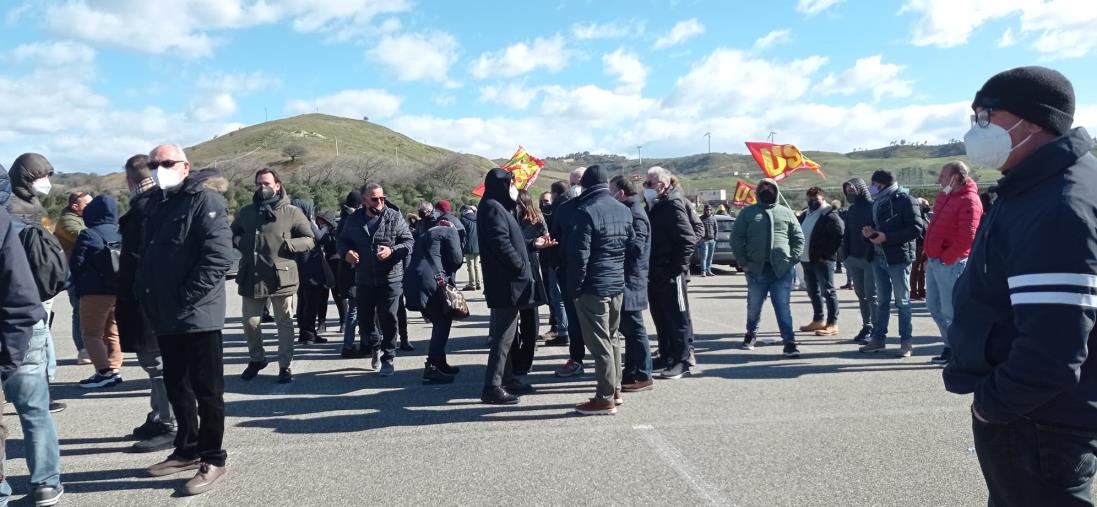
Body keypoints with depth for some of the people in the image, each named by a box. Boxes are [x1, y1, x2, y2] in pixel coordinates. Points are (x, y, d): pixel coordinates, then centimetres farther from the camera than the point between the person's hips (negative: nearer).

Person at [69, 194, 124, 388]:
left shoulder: (88, 235, -11)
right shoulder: (122, 233, 4)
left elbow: (76, 265, -6)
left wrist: (80, 284, 11)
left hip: (96, 292, -6)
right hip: (121, 291, 6)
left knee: (91, 333, 1)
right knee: (113, 333, 14)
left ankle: (104, 371, -9)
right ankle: (114, 369, 12)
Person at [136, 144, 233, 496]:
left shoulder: (205, 200, -10)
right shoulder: (160, 205, 16)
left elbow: (219, 257, -20)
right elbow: (149, 258, 23)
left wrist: (184, 298, -19)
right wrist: (150, 300, 9)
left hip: (197, 316, -8)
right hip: (167, 317, 9)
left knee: (206, 390, 1)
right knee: (177, 387, 17)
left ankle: (212, 459, 10)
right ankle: (188, 450, 30)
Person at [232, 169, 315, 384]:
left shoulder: (291, 212, 1)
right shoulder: (246, 212, 13)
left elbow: (310, 240, 1)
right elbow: (232, 235, 25)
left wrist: (287, 245, -13)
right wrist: (240, 243, 3)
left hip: (280, 276, -3)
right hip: (251, 277, 4)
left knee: (285, 322, 4)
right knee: (250, 321, 10)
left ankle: (285, 366, 15)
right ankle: (256, 359, 32)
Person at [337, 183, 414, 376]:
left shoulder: (394, 217, -5)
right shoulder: (354, 219, 4)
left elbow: (409, 242, -5)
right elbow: (341, 240, 16)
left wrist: (392, 251, -22)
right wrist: (346, 252, -6)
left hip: (390, 279, -3)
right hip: (364, 280, 3)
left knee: (388, 319, -2)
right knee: (364, 319, 11)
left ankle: (388, 359, 13)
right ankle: (375, 347, 39)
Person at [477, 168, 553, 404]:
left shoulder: (500, 207, 19)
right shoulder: (493, 208, -13)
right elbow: (502, 245, -22)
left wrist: (533, 244, 18)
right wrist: (523, 269, -16)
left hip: (508, 282, 11)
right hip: (505, 283, -11)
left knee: (506, 334, 17)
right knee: (503, 336, -8)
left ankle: (507, 379, 26)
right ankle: (492, 388, -5)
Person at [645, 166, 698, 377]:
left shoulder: (672, 205, -14)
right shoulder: (655, 205, 14)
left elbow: (688, 239, -21)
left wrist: (679, 267, -19)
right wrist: (649, 268, 13)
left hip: (670, 274, -9)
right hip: (655, 273, 9)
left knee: (677, 319, -1)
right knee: (660, 317, 16)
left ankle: (681, 362, 6)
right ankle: (666, 357, 27)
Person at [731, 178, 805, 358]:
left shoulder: (786, 213, 11)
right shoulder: (747, 212, 7)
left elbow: (798, 238, 12)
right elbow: (736, 238, 4)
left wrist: (792, 259, 0)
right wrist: (743, 262, -3)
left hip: (782, 269, 0)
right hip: (756, 269, 1)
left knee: (783, 306, -3)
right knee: (754, 305, 12)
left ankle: (789, 341, -2)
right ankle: (751, 333, 34)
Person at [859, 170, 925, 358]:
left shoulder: (905, 200, -9)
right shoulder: (877, 203, 15)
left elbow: (916, 229, -17)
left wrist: (887, 237, -20)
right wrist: (870, 233, 2)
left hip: (898, 258, -7)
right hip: (879, 258, 7)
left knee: (902, 301, 0)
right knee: (882, 301, 13)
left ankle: (906, 341, 6)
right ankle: (878, 338, 20)